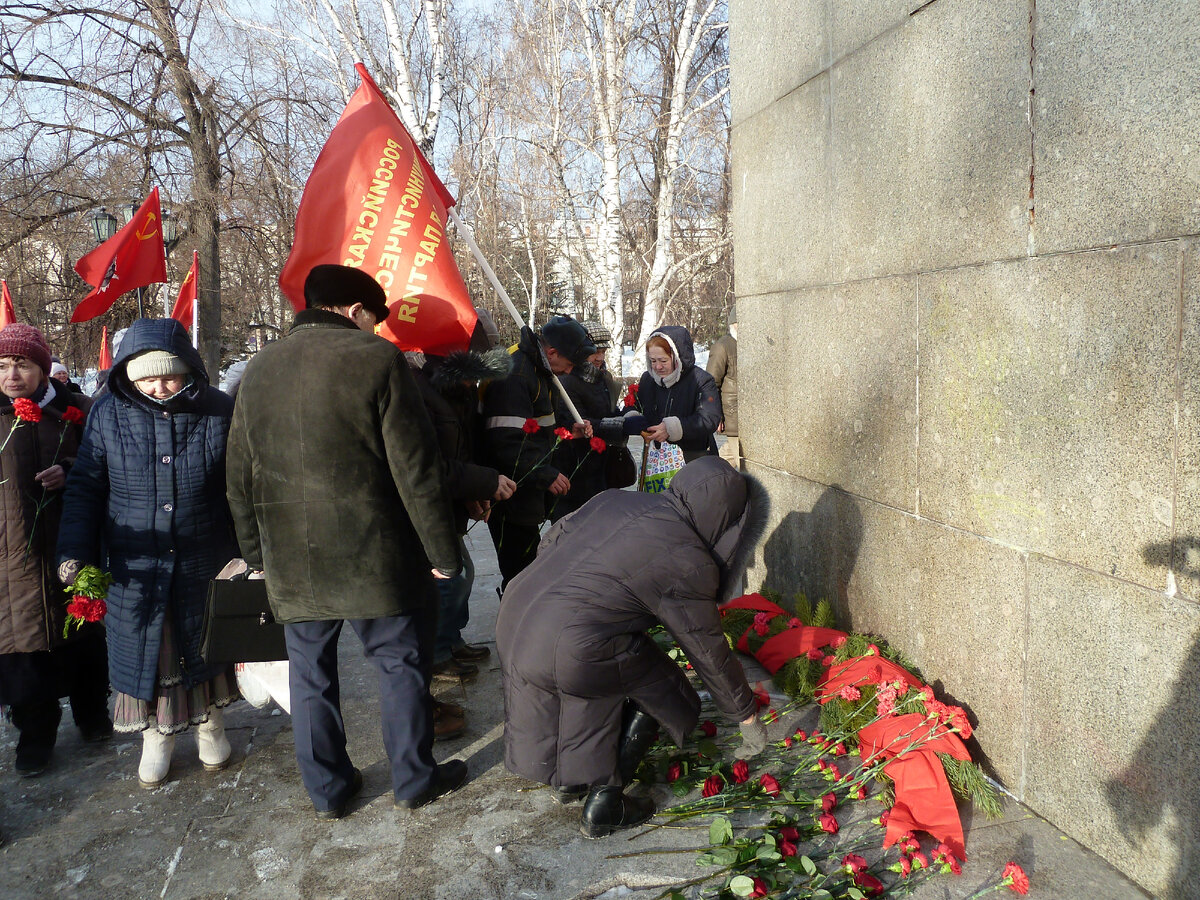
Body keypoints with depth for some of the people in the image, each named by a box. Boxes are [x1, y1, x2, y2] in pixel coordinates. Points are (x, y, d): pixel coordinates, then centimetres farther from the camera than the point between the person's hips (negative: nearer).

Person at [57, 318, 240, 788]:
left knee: (206, 643, 15)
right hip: (135, 566, 1)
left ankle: (210, 724, 37)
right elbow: (85, 488, 2)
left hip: (204, 562, -1)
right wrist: (74, 551, -6)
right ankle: (156, 737, 33)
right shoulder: (108, 414, -6)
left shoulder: (219, 412, -9)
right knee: (143, 649, 12)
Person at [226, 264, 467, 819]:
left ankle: (327, 789, 27)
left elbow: (239, 476, 14)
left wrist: (256, 553, 22)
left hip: (292, 560, 5)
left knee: (309, 670, 16)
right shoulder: (375, 359, -10)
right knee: (400, 661, 10)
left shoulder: (258, 369, 9)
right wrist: (441, 550, -6)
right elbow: (416, 469, -13)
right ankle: (414, 781, 23)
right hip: (372, 554, -5)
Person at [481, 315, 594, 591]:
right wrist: (546, 476, -23)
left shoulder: (538, 369, 13)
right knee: (518, 572, -3)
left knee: (525, 568, 21)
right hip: (511, 496, -11)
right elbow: (506, 443, -27)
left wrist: (569, 431, 7)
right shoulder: (515, 374, -21)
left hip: (528, 493, 11)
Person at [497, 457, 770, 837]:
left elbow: (553, 539, 18)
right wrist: (747, 714, 15)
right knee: (660, 694, 13)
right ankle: (603, 806, 16)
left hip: (515, 611, 8)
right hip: (571, 650, -8)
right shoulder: (688, 563, -9)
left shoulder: (616, 499, 9)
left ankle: (568, 780, 44)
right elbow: (708, 651, 0)